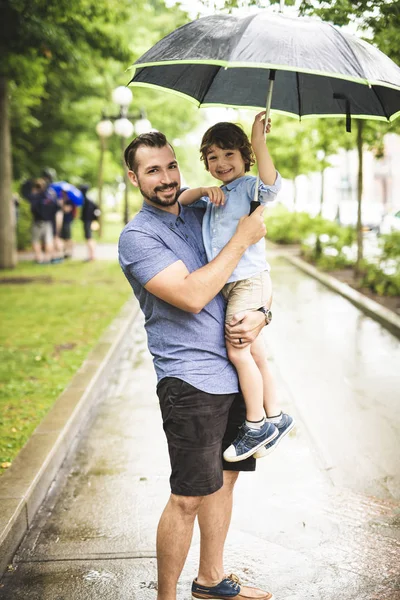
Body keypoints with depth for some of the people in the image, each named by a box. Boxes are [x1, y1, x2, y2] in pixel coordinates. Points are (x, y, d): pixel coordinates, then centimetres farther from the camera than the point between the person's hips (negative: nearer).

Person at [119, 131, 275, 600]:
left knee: (223, 478, 17)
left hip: (234, 372, 7)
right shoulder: (137, 237, -10)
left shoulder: (203, 213, 11)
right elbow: (191, 295, -23)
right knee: (187, 497, -2)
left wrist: (260, 315, -4)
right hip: (190, 381, -7)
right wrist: (242, 239, -16)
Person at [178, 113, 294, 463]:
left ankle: (256, 424, 2)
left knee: (237, 351, -12)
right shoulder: (214, 196, 19)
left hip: (250, 279, -9)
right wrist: (204, 190, -3)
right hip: (229, 285, 9)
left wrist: (259, 143, -35)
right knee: (254, 352, 14)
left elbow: (271, 185, -28)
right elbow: (182, 199, 16)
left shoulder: (248, 187, -7)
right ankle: (275, 418, 24)